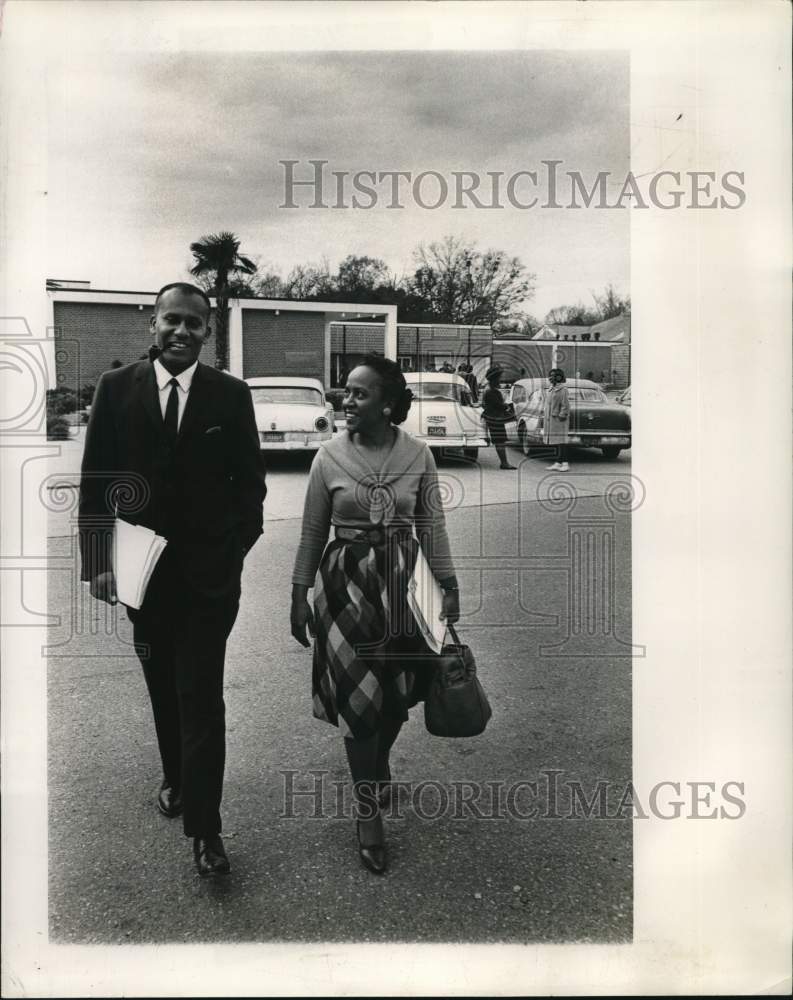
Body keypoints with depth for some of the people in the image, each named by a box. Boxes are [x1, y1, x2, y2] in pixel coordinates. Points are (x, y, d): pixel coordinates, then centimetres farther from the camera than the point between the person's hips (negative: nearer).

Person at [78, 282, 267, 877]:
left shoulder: (231, 395, -3)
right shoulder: (116, 388, 0)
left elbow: (250, 482, 0)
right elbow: (95, 481, 0)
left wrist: (237, 550, -11)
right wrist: (97, 561, -5)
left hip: (208, 572, -2)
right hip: (143, 570, 2)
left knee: (202, 699, -1)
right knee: (165, 690, 19)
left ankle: (205, 828, 10)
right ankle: (176, 781, 42)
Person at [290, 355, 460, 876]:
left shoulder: (418, 455, -4)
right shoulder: (329, 456, -5)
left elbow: (433, 526, 2)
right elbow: (312, 530, 2)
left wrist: (450, 585, 2)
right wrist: (300, 594, 3)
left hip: (401, 580, 1)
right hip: (346, 581, -1)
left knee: (397, 689, 12)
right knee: (357, 695, 1)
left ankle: (380, 763, 44)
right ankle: (368, 812, 17)